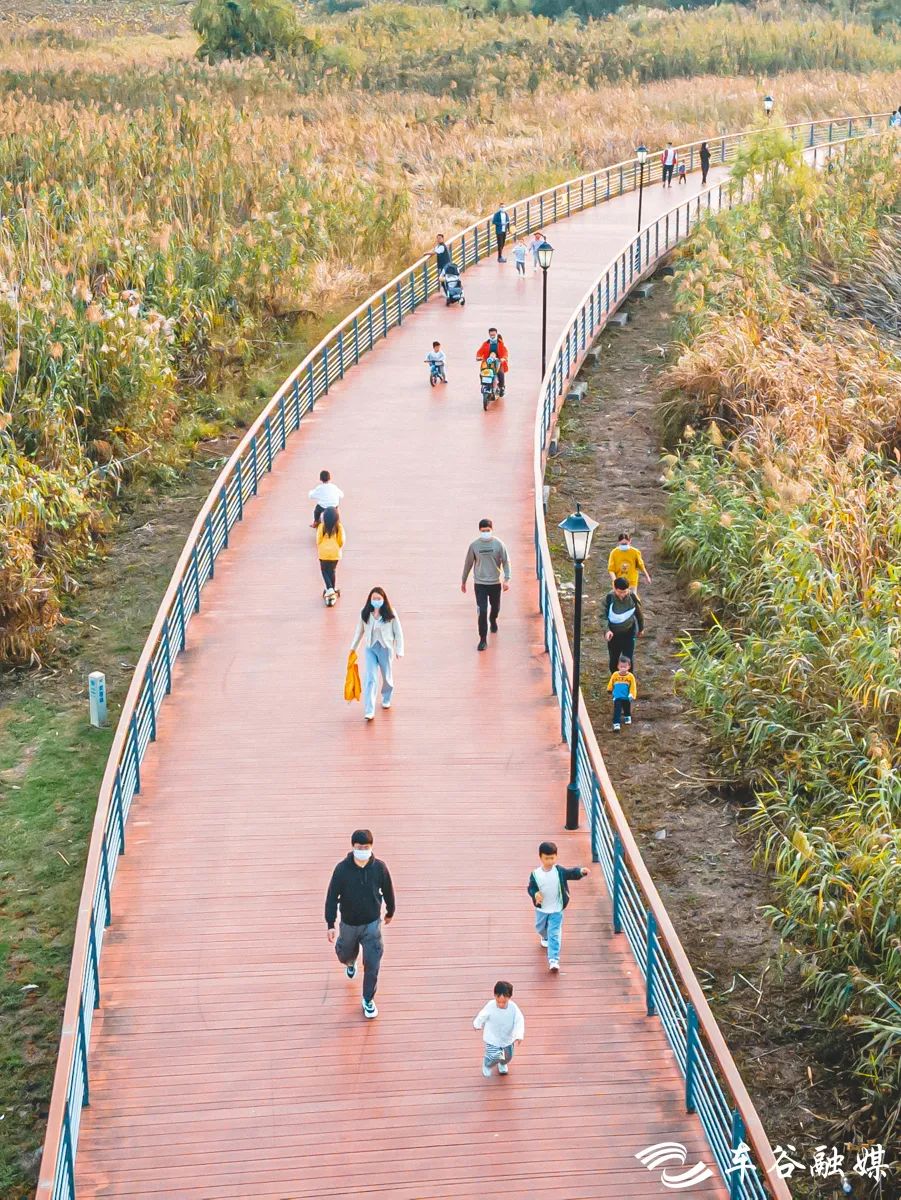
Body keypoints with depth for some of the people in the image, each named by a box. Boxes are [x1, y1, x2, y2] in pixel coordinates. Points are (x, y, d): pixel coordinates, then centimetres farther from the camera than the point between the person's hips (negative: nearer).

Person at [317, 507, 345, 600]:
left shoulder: (322, 526, -15)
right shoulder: (339, 527, -12)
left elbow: (318, 540, -8)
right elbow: (342, 541, -7)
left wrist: (318, 548, 11)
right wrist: (340, 549, 13)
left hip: (324, 552, -2)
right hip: (335, 553, 2)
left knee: (324, 571, 13)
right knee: (332, 571, 19)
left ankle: (329, 588, -6)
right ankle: (333, 590, 27)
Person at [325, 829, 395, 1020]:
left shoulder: (379, 867, -16)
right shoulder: (342, 869, -19)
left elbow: (387, 890, 2)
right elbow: (332, 896, -13)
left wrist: (390, 911, 15)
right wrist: (330, 924, -14)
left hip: (372, 923, -1)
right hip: (348, 923, 1)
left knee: (372, 963, -5)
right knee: (345, 954, 24)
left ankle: (368, 999, 14)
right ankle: (350, 963, 62)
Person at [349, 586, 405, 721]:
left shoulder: (390, 613, -9)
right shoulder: (364, 613, -2)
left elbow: (398, 633, -4)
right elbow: (359, 631, 10)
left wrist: (399, 650, -8)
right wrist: (353, 647, 13)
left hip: (385, 648, -1)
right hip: (370, 648, 1)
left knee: (387, 676, 17)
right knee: (369, 679, -9)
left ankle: (386, 699, 47)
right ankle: (369, 711, -13)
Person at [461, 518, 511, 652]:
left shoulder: (498, 544, -8)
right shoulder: (474, 545, -7)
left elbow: (505, 562, -5)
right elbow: (468, 564, 4)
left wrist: (507, 580, -15)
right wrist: (463, 581, 11)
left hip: (495, 583, 1)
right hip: (480, 584, -1)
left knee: (496, 607, 21)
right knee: (482, 611, -9)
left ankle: (493, 620, 55)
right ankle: (483, 639, -2)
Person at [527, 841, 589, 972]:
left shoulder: (559, 871, -15)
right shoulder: (535, 874, -15)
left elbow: (571, 873, -20)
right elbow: (531, 887, -6)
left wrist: (581, 871, -41)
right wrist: (535, 894, -28)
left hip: (556, 909, -2)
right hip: (541, 909, 2)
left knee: (554, 934, -6)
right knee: (540, 928, 28)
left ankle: (553, 960, -6)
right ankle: (545, 937, 63)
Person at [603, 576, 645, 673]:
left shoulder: (632, 597, -15)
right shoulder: (609, 598, -20)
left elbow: (639, 613, 2)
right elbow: (603, 616, -14)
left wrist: (641, 628, 14)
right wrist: (607, 630, -31)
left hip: (629, 633, 0)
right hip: (613, 634, 0)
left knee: (629, 659, 1)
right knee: (614, 659, 13)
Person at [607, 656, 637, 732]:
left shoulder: (630, 676, -13)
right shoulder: (615, 675, -10)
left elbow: (633, 687, -10)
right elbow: (611, 683, 9)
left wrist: (632, 695, -21)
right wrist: (609, 690, 22)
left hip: (627, 698, 1)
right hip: (617, 697, -1)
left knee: (627, 709, 23)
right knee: (617, 710, -14)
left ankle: (627, 717, 52)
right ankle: (616, 724, -16)